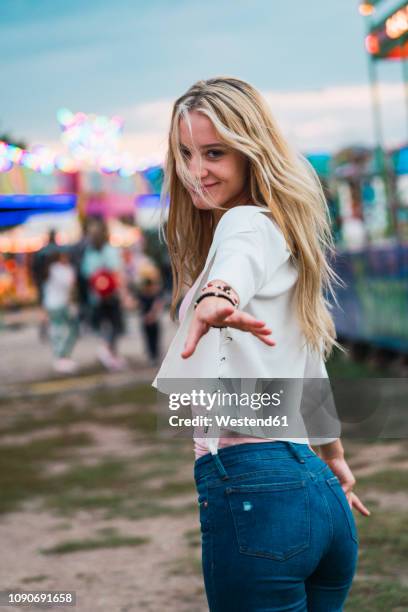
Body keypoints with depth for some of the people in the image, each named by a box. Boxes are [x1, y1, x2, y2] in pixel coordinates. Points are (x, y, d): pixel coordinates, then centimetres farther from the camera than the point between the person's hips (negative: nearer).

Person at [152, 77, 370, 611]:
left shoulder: (247, 222, -4)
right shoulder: (284, 234, 23)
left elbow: (238, 266, -32)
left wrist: (214, 296, -54)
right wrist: (334, 460, 42)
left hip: (252, 486, -9)